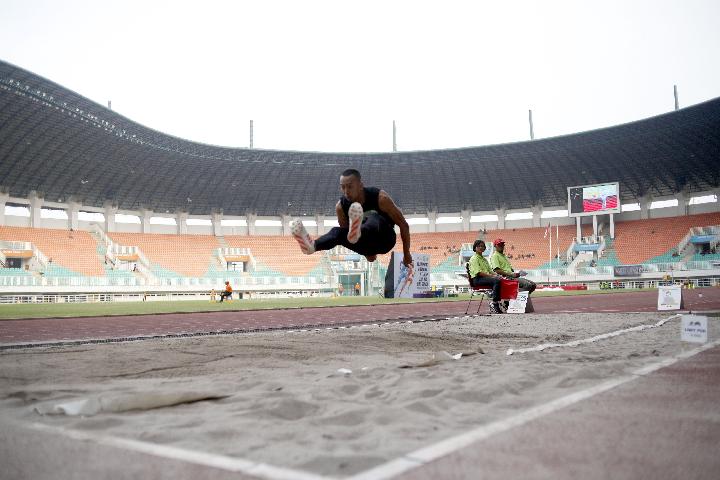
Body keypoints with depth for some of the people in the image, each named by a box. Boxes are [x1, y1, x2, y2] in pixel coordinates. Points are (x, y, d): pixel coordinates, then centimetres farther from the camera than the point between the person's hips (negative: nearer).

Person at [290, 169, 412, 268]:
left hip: (385, 240, -3)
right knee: (337, 231, -28)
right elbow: (346, 232, 4)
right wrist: (366, 252, 4)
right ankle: (312, 246, -60)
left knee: (374, 218, -36)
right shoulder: (340, 207, -13)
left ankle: (357, 232, -71)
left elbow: (403, 225, -15)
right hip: (365, 244, 3)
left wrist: (406, 254, -10)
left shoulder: (380, 198, -22)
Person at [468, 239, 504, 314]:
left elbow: (490, 270, 22)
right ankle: (495, 304, -32)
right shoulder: (474, 258, 0)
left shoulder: (484, 259, 28)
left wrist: (496, 275, -1)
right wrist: (492, 276, -19)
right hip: (477, 279, -8)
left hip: (486, 277, 8)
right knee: (496, 281, -31)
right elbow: (479, 272, -13)